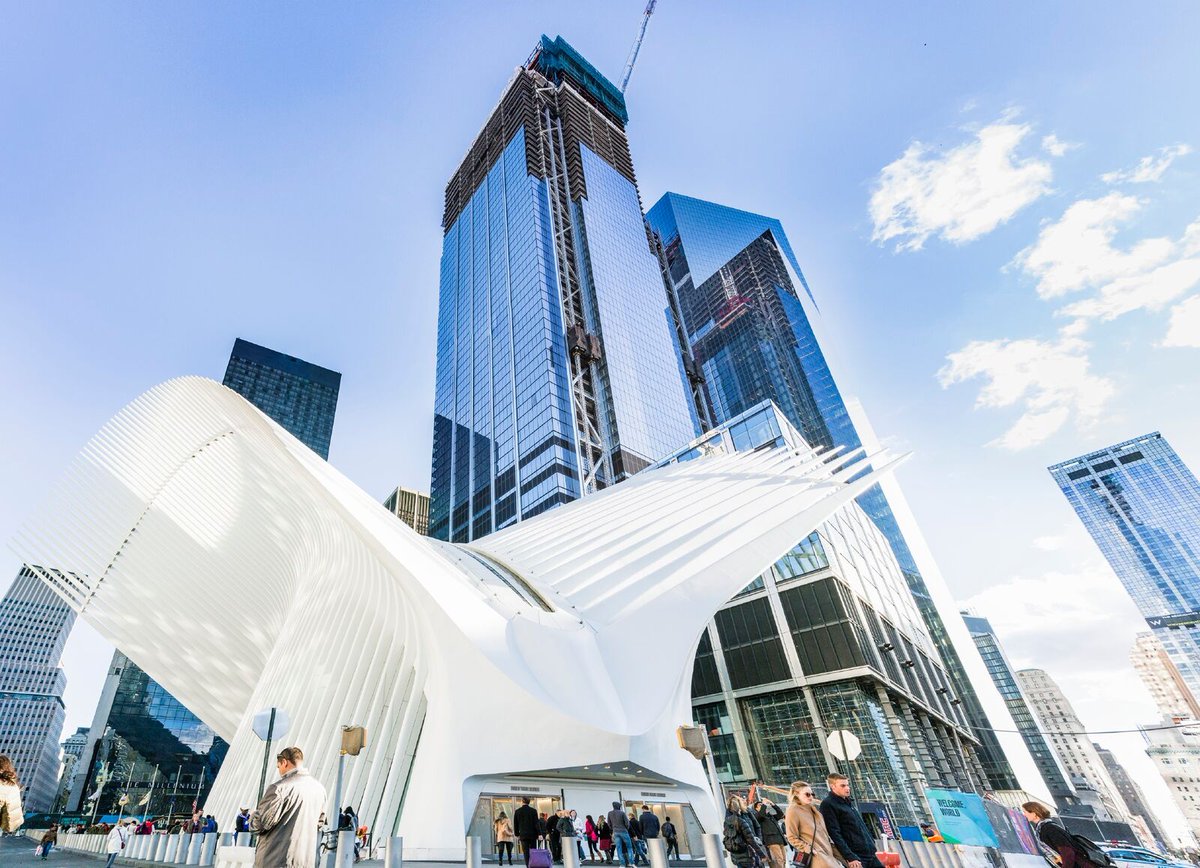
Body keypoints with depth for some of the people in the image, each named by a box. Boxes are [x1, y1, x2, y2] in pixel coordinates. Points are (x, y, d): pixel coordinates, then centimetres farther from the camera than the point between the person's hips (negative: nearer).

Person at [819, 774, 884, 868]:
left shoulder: (849, 802, 15)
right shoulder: (828, 804, -13)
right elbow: (835, 834, -19)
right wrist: (850, 857, -23)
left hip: (870, 854, 8)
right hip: (856, 858, -8)